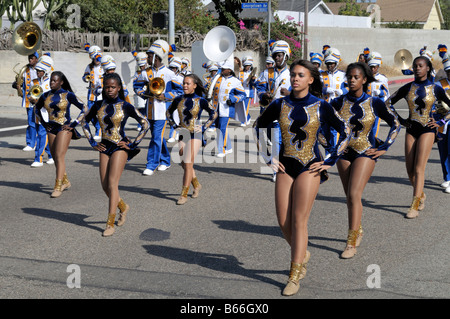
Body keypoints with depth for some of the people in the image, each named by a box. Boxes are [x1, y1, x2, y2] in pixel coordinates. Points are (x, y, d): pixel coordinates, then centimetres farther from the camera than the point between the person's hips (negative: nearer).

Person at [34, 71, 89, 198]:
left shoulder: (68, 95, -7)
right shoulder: (46, 96, 7)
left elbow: (84, 108, -5)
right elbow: (37, 109, 26)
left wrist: (74, 124, -8)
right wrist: (43, 123, 15)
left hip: (64, 129, -6)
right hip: (51, 129, 6)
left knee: (59, 155, -15)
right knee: (54, 157, 9)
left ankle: (58, 187, -16)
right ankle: (65, 182, 27)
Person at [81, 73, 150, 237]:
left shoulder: (125, 107, -6)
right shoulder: (98, 105, 5)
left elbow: (145, 124, -3)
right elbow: (84, 121, 19)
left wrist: (133, 144, -6)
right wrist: (92, 142, 10)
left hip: (120, 148, -5)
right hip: (104, 147, 5)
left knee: (112, 183, -13)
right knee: (105, 186, 4)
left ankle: (110, 224, -12)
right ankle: (123, 206, 33)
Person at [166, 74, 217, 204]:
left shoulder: (200, 101, -5)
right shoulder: (178, 100, 5)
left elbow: (214, 114, 3)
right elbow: (169, 112, 21)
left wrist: (204, 127, -5)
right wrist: (174, 125, 8)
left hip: (195, 135, -5)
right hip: (182, 134, 5)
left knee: (188, 164, -10)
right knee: (184, 164, 10)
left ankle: (184, 195, -6)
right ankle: (197, 185, 35)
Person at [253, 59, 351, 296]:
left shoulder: (321, 107, -4)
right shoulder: (280, 105, 3)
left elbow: (345, 132, 3)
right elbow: (258, 127, 16)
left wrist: (330, 161, -1)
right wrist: (267, 157, 9)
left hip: (310, 167, -3)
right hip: (285, 167, 3)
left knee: (298, 220, -9)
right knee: (284, 223, 1)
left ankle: (295, 275, -3)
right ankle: (302, 254, 30)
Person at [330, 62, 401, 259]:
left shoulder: (374, 103, -6)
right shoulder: (339, 102, -1)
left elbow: (396, 124, 4)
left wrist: (384, 148, 0)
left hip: (366, 153, -4)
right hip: (344, 153, 4)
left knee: (354, 194, -15)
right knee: (349, 196, 11)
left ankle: (351, 243, -14)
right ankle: (358, 230, 33)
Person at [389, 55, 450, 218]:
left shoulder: (435, 89, -3)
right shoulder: (407, 88, 4)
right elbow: (389, 103, 14)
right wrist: (401, 120, 7)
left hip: (427, 130, -4)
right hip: (411, 130, 4)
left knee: (419, 168, -12)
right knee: (410, 170, 5)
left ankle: (414, 206, -13)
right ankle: (421, 195, 30)